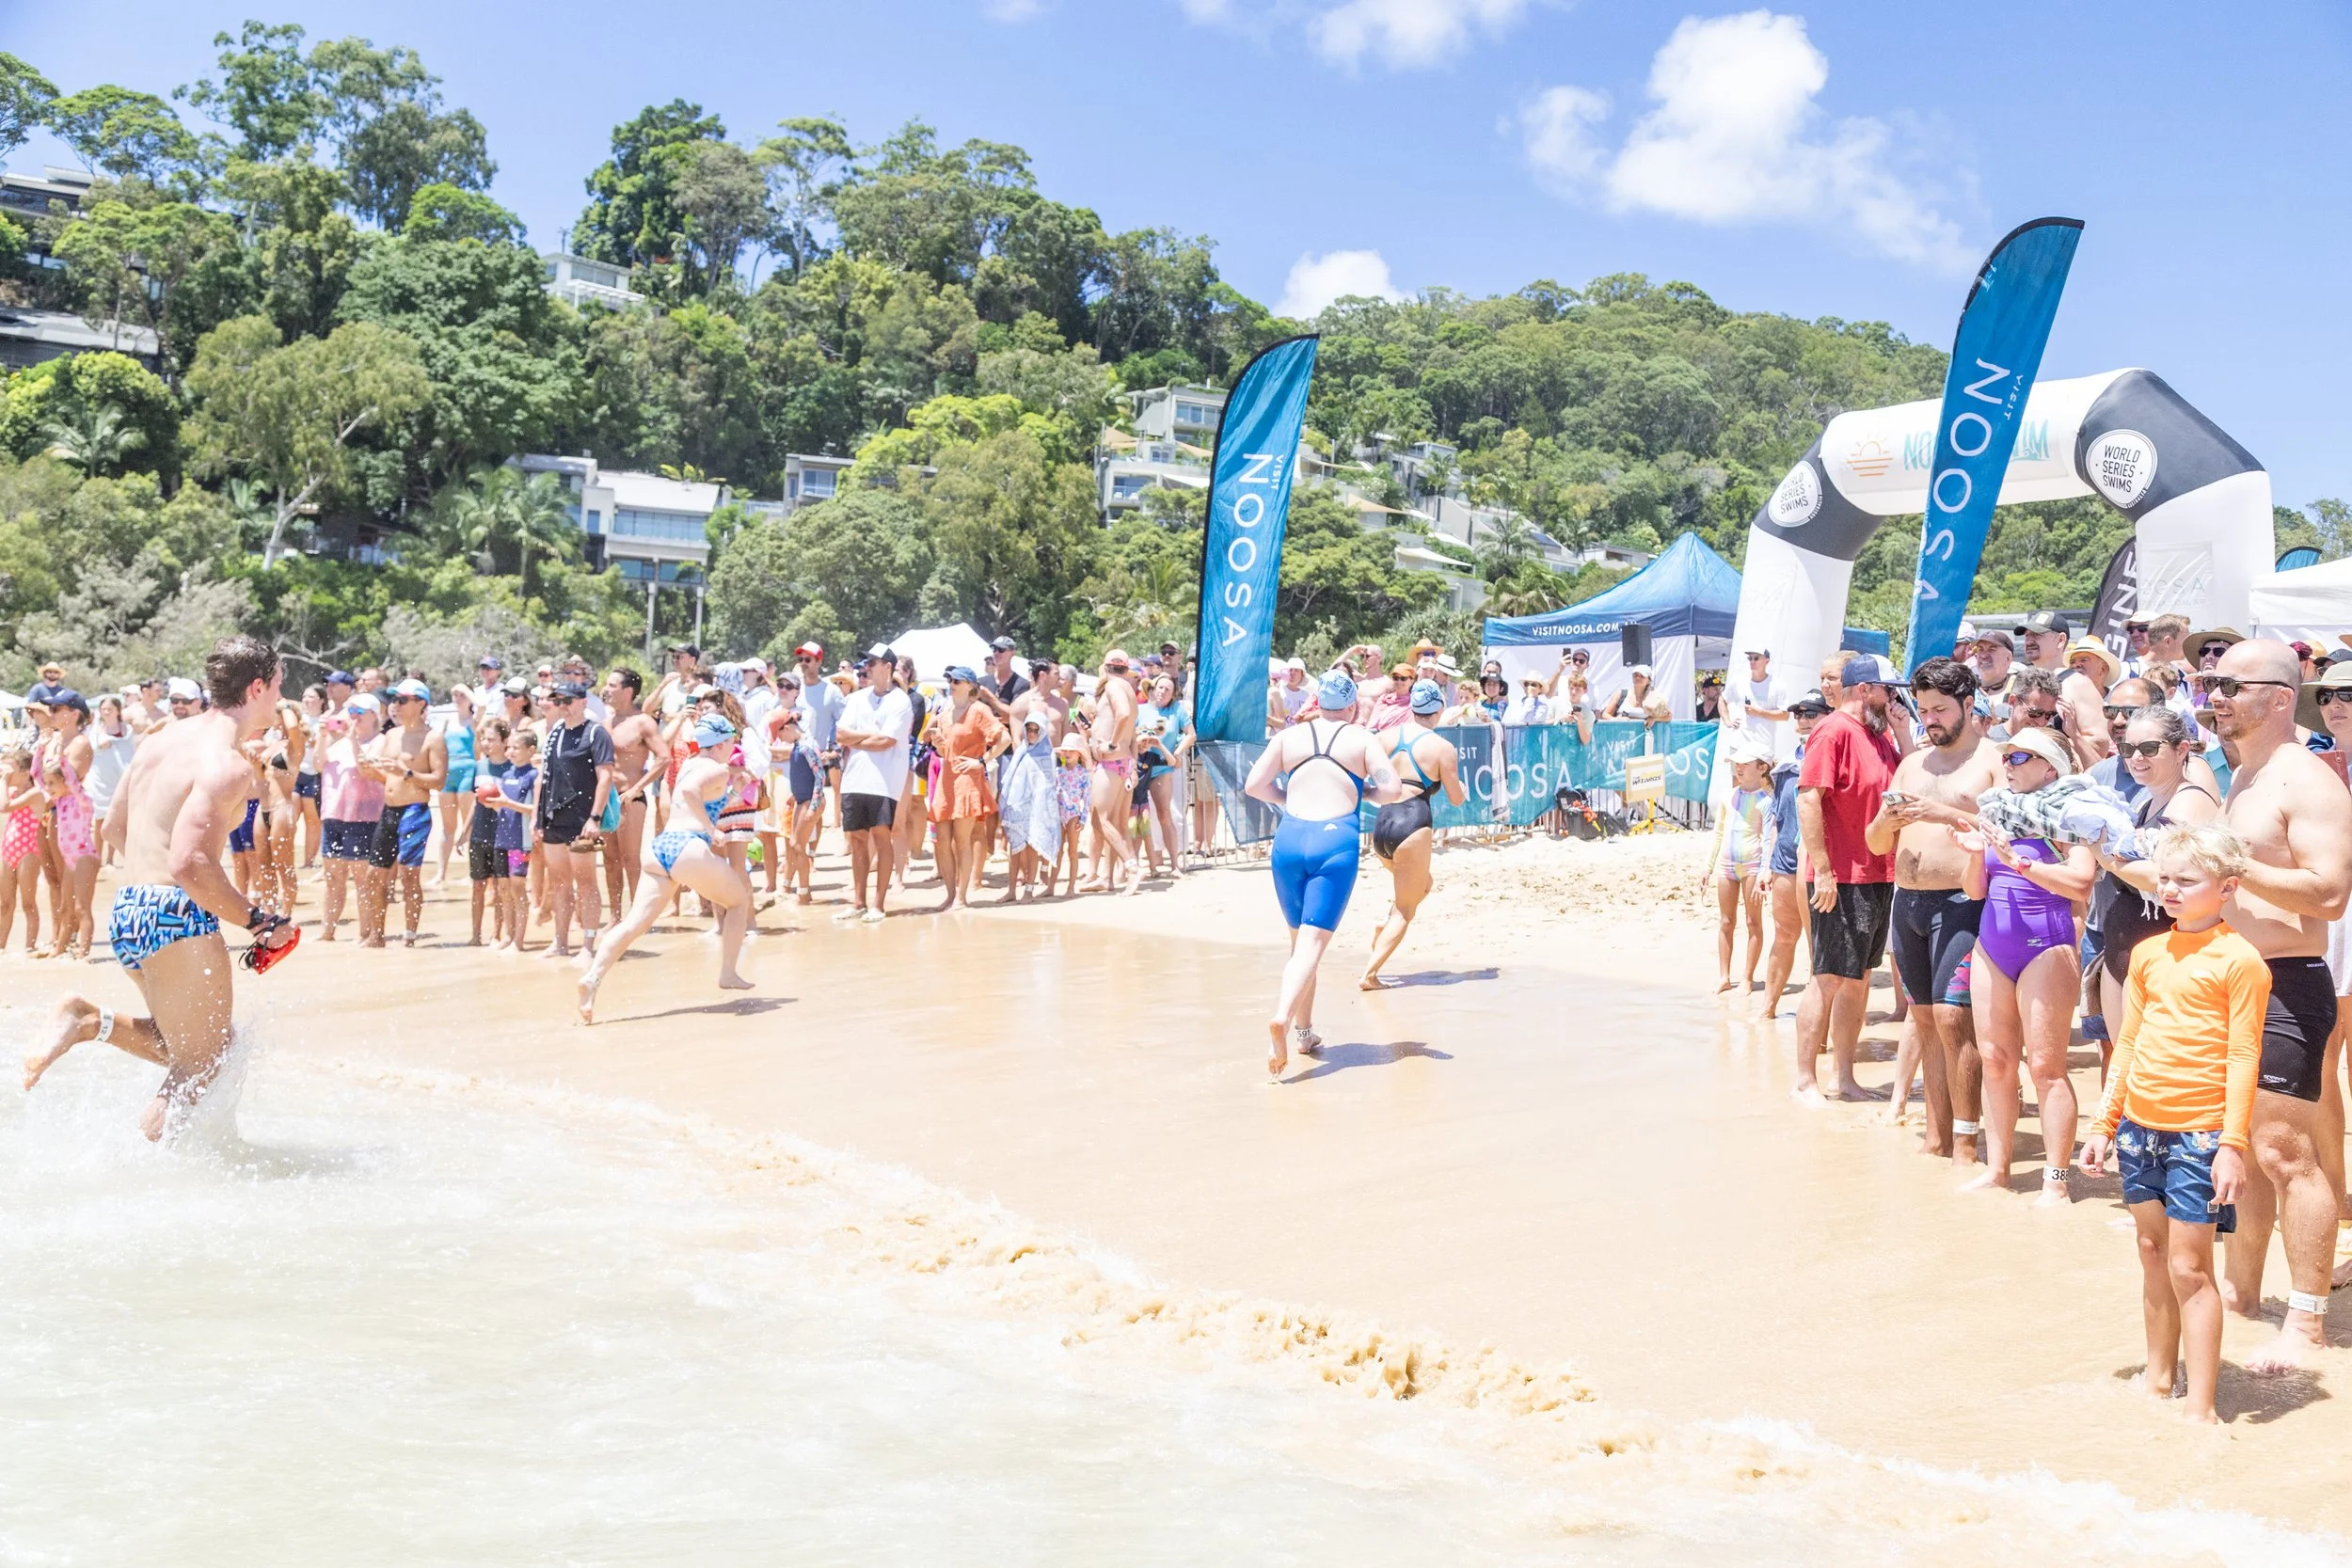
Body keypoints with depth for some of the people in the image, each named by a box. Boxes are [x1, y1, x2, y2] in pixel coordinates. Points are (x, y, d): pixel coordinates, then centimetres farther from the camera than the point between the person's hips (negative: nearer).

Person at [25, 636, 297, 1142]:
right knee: (201, 1070, 3)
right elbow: (189, 862, -25)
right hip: (177, 916, -9)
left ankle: (88, 1020, 6)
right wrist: (258, 921, -16)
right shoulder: (227, 764, -16)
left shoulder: (163, 739, 13)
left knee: (189, 1052, 22)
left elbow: (114, 825, 22)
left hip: (126, 913, 9)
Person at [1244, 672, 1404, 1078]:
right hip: (1336, 842, -3)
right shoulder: (1362, 739, 8)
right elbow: (1393, 790, -2)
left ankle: (1304, 1030, 23)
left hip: (1289, 838, 3)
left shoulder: (1289, 736, 13)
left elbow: (1254, 784, 5)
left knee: (1300, 939, 18)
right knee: (1313, 942, -9)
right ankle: (1283, 1018, -31)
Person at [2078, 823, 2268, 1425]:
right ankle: (2158, 1379, 28)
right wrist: (2104, 1122, 14)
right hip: (2141, 1127, 6)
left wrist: (2233, 1143, -15)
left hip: (2199, 1133, -6)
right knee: (2153, 1255, 15)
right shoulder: (2148, 954, 10)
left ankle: (2200, 1408, 1)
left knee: (2189, 1266, -5)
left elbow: (2243, 1058, -11)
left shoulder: (2238, 959, -9)